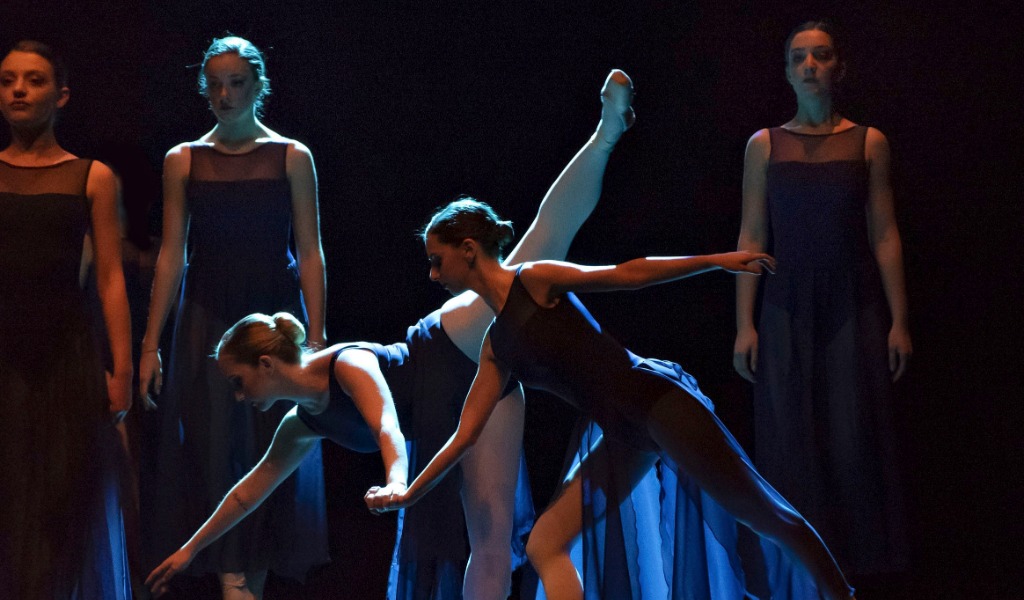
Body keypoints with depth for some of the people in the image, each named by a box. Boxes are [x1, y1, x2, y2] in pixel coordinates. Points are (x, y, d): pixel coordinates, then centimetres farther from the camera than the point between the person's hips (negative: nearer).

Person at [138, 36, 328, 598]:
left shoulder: (292, 158, 2)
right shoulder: (184, 161, 5)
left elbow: (309, 253, -1)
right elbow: (171, 255, 4)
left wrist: (316, 340, -8)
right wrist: (150, 345, -1)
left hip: (275, 318, 0)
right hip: (206, 319, 0)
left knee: (271, 457, 2)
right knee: (216, 453, -5)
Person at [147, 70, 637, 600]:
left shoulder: (346, 364, -18)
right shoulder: (305, 423, 8)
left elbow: (387, 423, -37)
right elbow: (253, 488, 20)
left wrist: (396, 482, -55)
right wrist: (191, 549, 24)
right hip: (451, 411, 6)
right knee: (489, 534, -2)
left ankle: (608, 128, -10)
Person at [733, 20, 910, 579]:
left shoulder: (868, 143, 3)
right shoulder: (765, 146, 4)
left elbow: (884, 235, 2)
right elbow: (751, 238, 3)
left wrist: (898, 320, -2)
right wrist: (744, 325, -2)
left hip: (854, 308, 0)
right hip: (788, 309, 1)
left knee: (855, 444, -2)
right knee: (792, 445, 1)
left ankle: (855, 565, 8)